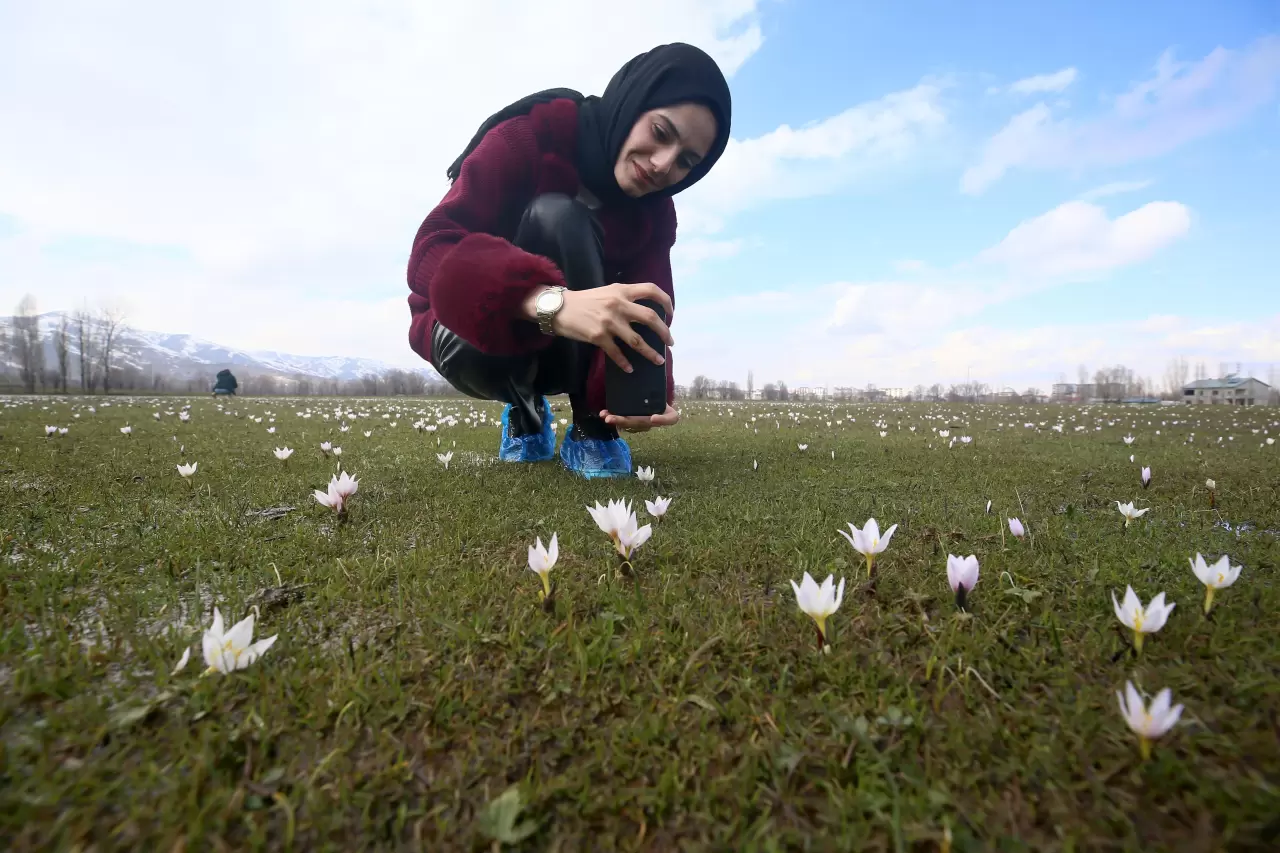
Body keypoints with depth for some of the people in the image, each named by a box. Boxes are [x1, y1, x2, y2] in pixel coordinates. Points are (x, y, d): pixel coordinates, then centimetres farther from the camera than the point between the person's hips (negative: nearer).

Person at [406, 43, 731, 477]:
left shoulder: (654, 210, -6)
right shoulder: (531, 138, -20)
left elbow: (646, 316, -19)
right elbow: (433, 251, -32)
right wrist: (551, 302, -51)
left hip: (564, 351, 3)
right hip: (473, 329, -2)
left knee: (558, 220, -27)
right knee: (553, 217, -31)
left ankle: (594, 425, -14)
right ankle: (524, 409, -6)